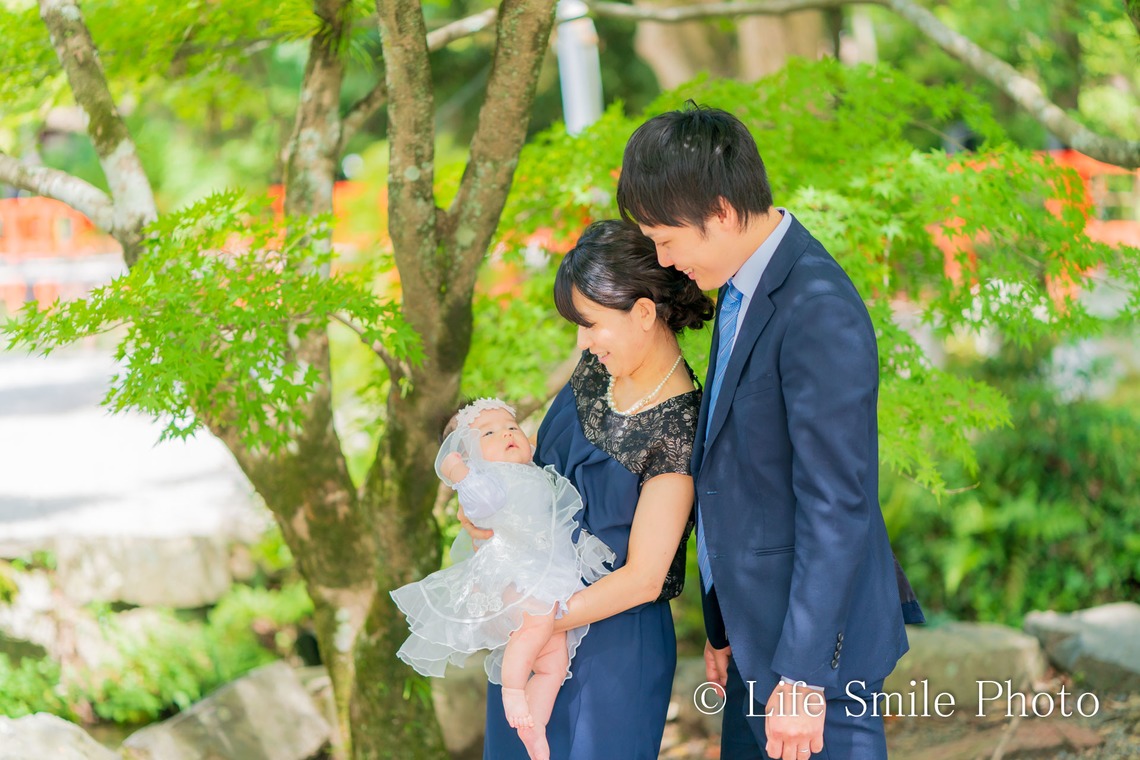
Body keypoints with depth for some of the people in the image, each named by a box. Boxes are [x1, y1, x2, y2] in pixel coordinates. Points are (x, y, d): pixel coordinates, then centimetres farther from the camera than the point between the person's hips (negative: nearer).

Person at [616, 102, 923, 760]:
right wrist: (724, 625, 18)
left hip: (814, 634, -9)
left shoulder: (818, 313, -21)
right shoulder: (744, 288, 9)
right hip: (757, 632, 9)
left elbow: (836, 507, -23)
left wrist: (802, 674, -22)